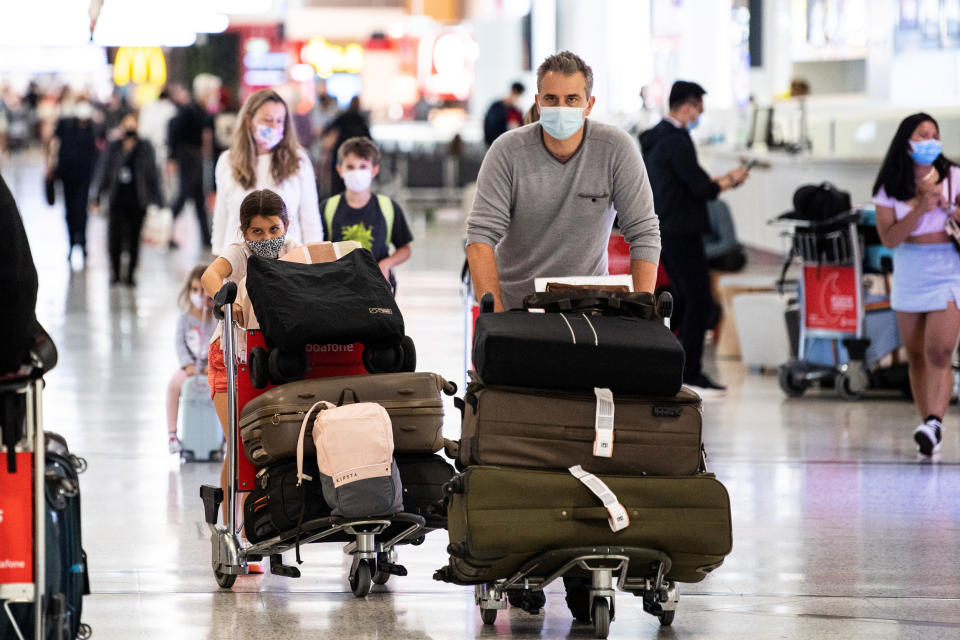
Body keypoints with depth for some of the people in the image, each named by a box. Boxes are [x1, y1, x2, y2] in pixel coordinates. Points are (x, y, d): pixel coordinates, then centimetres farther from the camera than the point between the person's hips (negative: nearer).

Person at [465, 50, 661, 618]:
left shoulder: (617, 150, -9)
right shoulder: (509, 152, -11)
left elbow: (644, 234, -10)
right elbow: (482, 233, -16)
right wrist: (494, 310, -26)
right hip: (518, 305, 0)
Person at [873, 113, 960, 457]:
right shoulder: (889, 187, 1)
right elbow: (889, 238, -9)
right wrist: (920, 209, -19)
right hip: (908, 274, 3)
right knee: (916, 357, 8)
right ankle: (927, 423, 17)